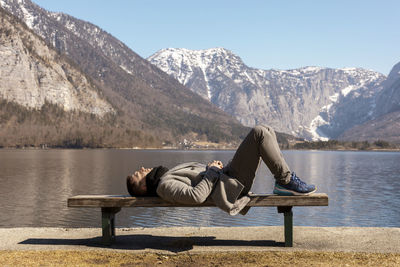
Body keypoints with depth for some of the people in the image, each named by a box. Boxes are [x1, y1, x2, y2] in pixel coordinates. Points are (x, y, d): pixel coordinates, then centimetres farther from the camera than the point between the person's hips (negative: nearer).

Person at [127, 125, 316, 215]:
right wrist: (213, 171, -13)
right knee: (259, 133, -17)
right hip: (228, 186, -10)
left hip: (226, 176, 10)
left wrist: (214, 166, 7)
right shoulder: (164, 186, -10)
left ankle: (282, 183, 3)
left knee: (266, 131, 7)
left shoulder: (169, 176, 21)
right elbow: (196, 196, -25)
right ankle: (287, 181, -12)